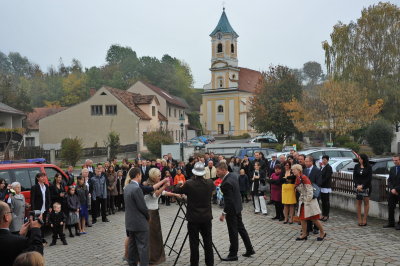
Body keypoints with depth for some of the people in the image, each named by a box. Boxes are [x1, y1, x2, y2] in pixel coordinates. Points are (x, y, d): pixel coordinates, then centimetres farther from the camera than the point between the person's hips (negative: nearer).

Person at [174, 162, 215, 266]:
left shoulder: (189, 184, -15)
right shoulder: (209, 183, -5)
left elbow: (175, 190, 0)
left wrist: (179, 184, 20)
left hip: (193, 218, -3)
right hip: (206, 217, 3)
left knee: (194, 243, 4)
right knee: (208, 242, 12)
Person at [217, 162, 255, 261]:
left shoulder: (226, 183, -26)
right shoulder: (233, 176, 3)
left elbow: (229, 200, -25)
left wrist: (224, 213, -19)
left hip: (231, 209, -10)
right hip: (237, 207, 10)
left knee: (233, 232, 2)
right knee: (241, 228, 18)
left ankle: (233, 254, 14)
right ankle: (249, 249, 27)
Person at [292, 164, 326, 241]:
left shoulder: (304, 178, -18)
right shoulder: (297, 179, 8)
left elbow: (310, 190, -20)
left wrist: (308, 200, -19)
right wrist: (301, 198, 15)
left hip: (309, 201, -8)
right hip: (302, 201, 8)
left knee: (314, 219, 0)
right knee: (302, 218, 7)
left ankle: (322, 233, 16)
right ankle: (304, 234, 17)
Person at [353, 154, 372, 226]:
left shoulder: (368, 167, -2)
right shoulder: (356, 166, 6)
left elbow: (369, 178, -5)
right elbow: (354, 177, 4)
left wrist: (362, 185, -12)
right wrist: (357, 185, -9)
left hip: (366, 187, -2)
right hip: (358, 187, 2)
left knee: (366, 202, 0)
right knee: (359, 203, 3)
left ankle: (364, 220, 6)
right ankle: (359, 220, 7)